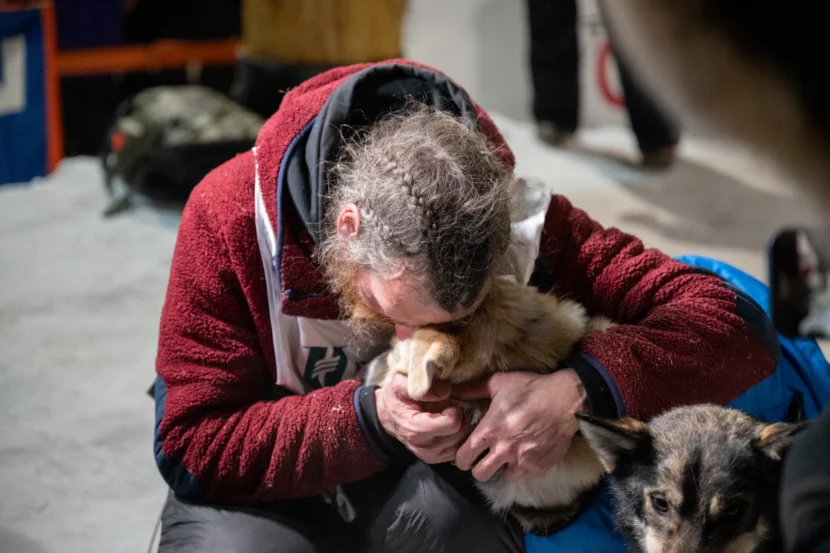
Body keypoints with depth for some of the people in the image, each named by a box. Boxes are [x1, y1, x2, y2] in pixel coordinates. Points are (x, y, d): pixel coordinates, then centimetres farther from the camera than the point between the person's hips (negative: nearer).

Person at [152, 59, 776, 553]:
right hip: (267, 488, 0)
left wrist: (583, 389, -39)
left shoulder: (513, 218, -20)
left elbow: (730, 327, -21)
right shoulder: (231, 215, -23)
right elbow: (192, 446, -21)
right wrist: (368, 419, -35)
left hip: (433, 483, 0)